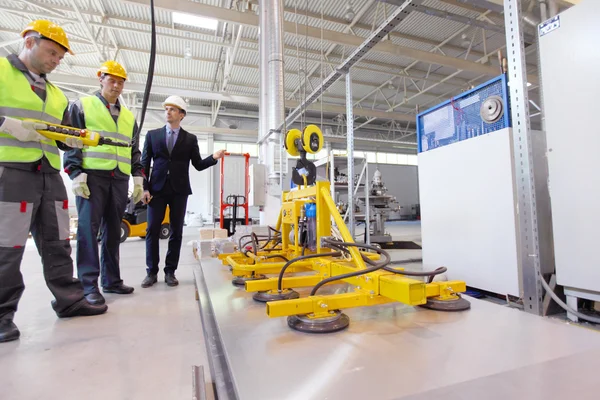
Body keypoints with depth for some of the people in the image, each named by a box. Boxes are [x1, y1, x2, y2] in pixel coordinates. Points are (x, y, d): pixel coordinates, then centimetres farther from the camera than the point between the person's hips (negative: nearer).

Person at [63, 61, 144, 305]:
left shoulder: (129, 116, 21)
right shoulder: (82, 106, 8)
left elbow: (135, 151, 20)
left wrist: (138, 178, 9)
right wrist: (76, 173, -12)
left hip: (120, 179, 5)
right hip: (92, 175, -4)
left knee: (113, 230, 6)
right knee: (89, 228, -8)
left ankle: (111, 280, 14)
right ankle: (89, 284, -4)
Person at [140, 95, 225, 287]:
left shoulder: (190, 139, 8)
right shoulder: (152, 135, 9)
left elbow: (198, 165, 6)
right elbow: (144, 163, 6)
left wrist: (213, 158, -13)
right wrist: (145, 188, -3)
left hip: (179, 190, 0)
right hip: (157, 189, 1)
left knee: (176, 232, 2)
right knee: (152, 230, 1)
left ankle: (170, 271, 12)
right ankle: (152, 272, 12)